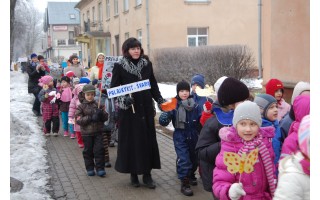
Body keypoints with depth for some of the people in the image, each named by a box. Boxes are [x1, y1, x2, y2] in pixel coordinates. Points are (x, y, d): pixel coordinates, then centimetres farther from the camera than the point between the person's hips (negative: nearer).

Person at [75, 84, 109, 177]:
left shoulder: (98, 105, 6)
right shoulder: (81, 107, 0)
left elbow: (105, 117, 7)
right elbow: (78, 119, -11)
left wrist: (101, 113, -16)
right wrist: (90, 118, -21)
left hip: (98, 132, 1)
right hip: (86, 133, -1)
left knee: (99, 150, -1)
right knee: (88, 151, 8)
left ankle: (100, 168, 6)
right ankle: (90, 168, 19)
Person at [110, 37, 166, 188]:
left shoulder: (147, 64, 6)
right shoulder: (119, 66, -4)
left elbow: (153, 85, 12)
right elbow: (113, 88, -5)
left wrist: (160, 100, 2)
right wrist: (123, 98, -21)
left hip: (146, 108, 3)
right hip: (129, 110, -3)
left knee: (148, 140, 5)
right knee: (131, 141, 3)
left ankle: (147, 174, 15)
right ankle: (133, 173, 17)